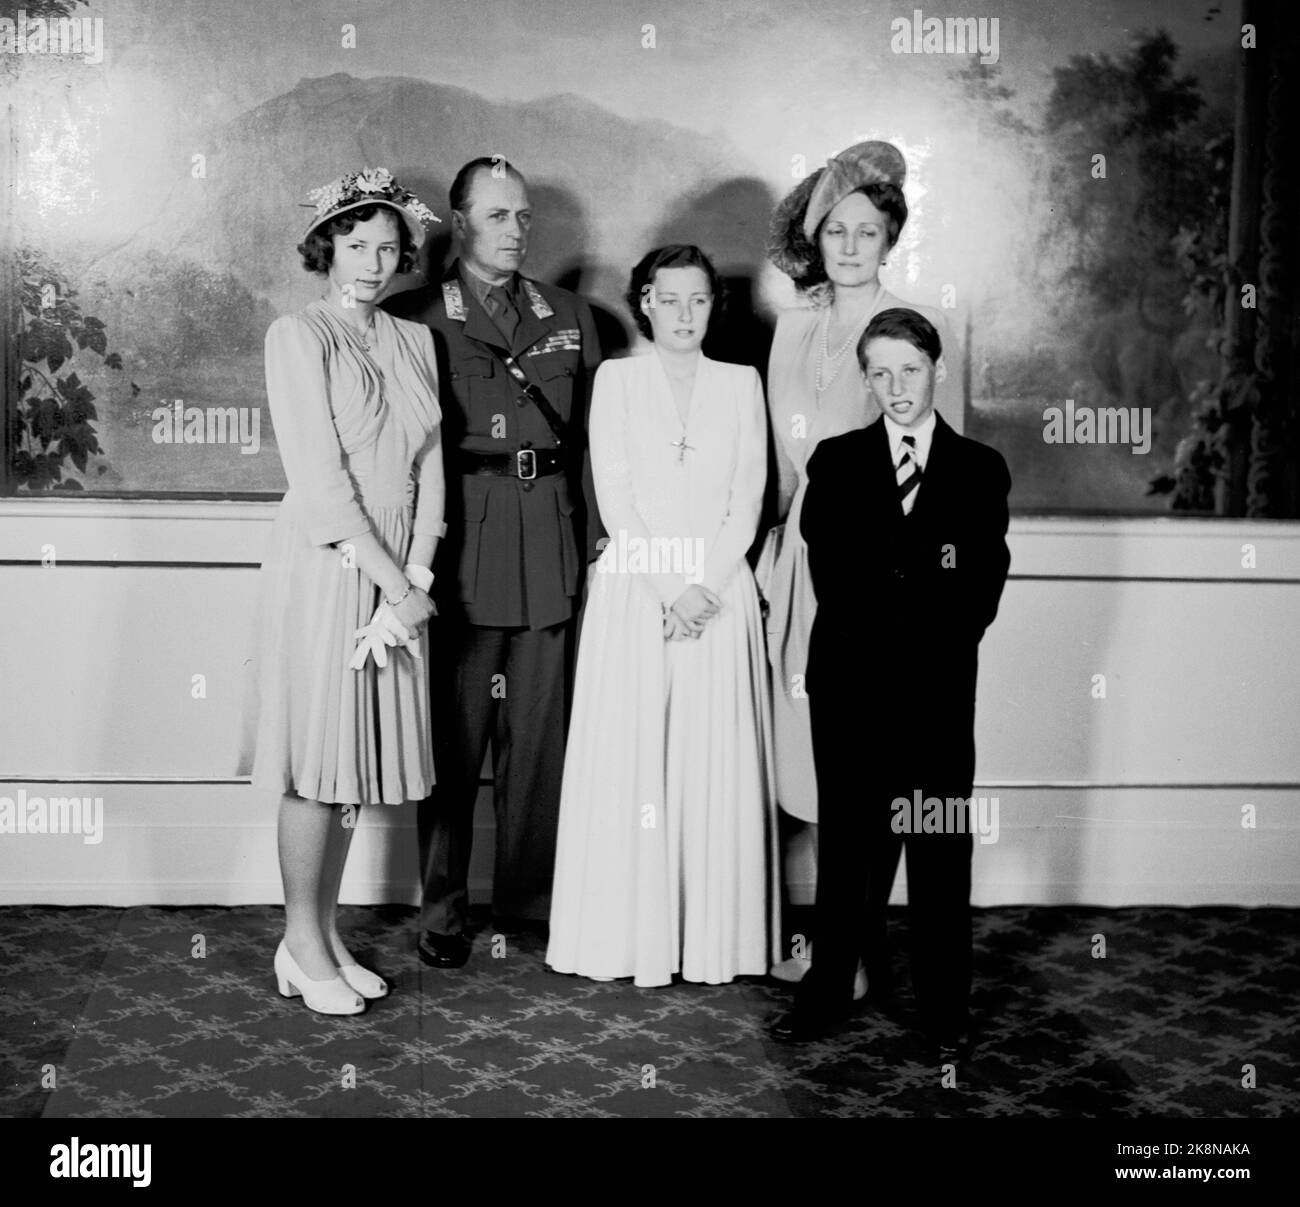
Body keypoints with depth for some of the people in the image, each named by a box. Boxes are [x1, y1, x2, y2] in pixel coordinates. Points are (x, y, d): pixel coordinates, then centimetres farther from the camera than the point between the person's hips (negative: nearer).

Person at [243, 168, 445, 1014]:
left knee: (363, 756, 10)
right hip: (325, 565, -6)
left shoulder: (414, 340, 13)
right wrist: (392, 583, -14)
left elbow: (431, 467, 8)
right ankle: (302, 945, 13)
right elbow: (319, 477, -12)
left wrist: (417, 574, -6)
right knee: (319, 759, 0)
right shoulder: (299, 335, -5)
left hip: (399, 571, 6)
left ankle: (327, 932, 23)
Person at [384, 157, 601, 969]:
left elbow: (593, 429, 13)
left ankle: (532, 895, 21)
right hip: (459, 538, -3)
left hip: (551, 539, 4)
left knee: (541, 728, 7)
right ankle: (444, 910, 13)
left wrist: (587, 530, 4)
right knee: (453, 733, 1)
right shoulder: (418, 318, 3)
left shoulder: (570, 316, 15)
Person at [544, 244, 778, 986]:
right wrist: (666, 590, -11)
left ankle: (713, 939, 9)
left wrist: (706, 588, -10)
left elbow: (748, 500, 3)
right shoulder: (616, 379, 6)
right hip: (635, 589, -1)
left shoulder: (741, 383, 10)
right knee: (629, 761, -1)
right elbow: (614, 494, -2)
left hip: (720, 593, 1)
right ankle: (628, 937, 8)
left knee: (715, 765, 1)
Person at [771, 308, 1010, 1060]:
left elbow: (981, 591, 1)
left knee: (942, 848, 4)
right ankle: (830, 991, 15)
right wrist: (931, 579, -9)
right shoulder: (835, 463, 9)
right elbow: (833, 578, -1)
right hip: (850, 685, 0)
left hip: (940, 689, 0)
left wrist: (922, 650, -9)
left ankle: (945, 1010, 14)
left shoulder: (980, 469, 7)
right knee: (848, 838, 5)